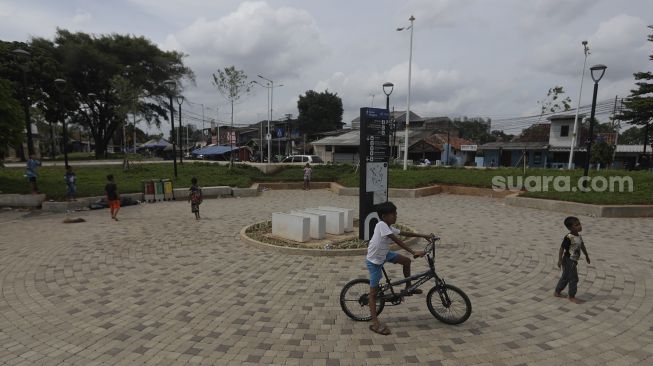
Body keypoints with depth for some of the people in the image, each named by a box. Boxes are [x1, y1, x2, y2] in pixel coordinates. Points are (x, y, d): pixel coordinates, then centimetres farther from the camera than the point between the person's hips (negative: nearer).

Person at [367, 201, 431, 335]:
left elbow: (405, 233, 10)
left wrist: (424, 236, 11)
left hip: (384, 255, 9)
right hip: (374, 261, -8)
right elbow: (397, 240, -30)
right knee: (374, 291, -4)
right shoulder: (381, 225, -24)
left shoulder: (389, 228, 2)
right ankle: (375, 323, 1)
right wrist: (414, 252, -32)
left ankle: (408, 288, 23)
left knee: (406, 261, 4)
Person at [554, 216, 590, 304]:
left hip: (573, 261, 9)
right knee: (573, 278, -2)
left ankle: (557, 292, 29)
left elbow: (582, 246, 21)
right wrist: (560, 260, -22)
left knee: (565, 277, 17)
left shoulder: (579, 236, 6)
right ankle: (572, 297, 10)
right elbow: (562, 248, -21)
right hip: (569, 260, -9)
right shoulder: (568, 238, -22)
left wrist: (586, 255, 29)